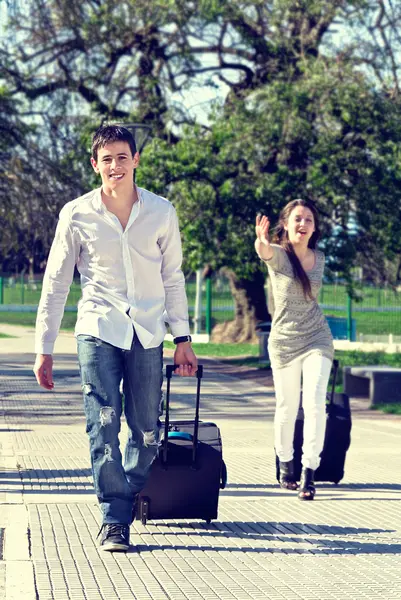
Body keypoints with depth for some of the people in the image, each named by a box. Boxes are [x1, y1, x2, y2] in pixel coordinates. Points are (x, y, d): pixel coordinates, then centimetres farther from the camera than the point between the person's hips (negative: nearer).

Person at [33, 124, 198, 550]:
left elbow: (172, 279, 13)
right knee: (103, 427, -11)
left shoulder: (161, 212, 4)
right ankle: (114, 521, -5)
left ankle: (127, 499, 27)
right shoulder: (77, 215, -1)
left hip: (147, 335, 2)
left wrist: (182, 338, 10)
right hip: (98, 331, -2)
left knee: (147, 433, 3)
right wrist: (44, 349, 3)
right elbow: (55, 284, 5)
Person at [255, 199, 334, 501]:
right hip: (284, 342, -2)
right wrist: (261, 241, -60)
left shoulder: (319, 258, 3)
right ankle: (285, 465, 30)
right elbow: (264, 251, -37)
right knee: (287, 409, 8)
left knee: (315, 404, -12)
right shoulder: (278, 255, -11)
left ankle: (309, 474, -12)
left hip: (317, 340, 2)